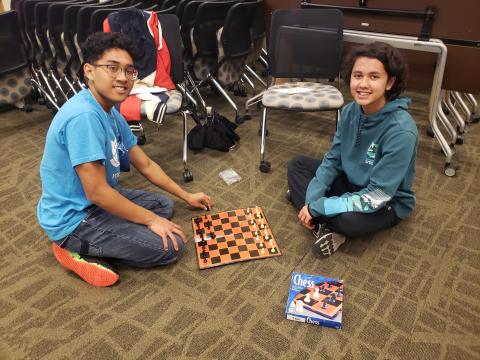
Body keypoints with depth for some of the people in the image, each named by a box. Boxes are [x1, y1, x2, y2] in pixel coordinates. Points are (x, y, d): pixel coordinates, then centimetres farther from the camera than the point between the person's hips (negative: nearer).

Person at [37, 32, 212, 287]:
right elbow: (97, 192, -27)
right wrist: (151, 220, -17)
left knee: (164, 205, 19)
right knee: (170, 246, -11)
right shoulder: (83, 116, -28)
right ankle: (78, 249, -2)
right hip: (74, 218, -9)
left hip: (96, 202, 9)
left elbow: (145, 165, 11)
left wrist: (186, 196, 14)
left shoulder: (112, 114, 2)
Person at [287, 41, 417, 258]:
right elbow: (333, 159, -2)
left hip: (387, 203, -7)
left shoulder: (401, 131, -31)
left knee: (350, 220, -38)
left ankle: (323, 223, -5)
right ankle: (325, 226, -15)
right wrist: (312, 200, -16)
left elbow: (376, 196, -30)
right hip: (351, 183, 7)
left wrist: (316, 207, -28)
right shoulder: (350, 111, -12)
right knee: (297, 165, 0)